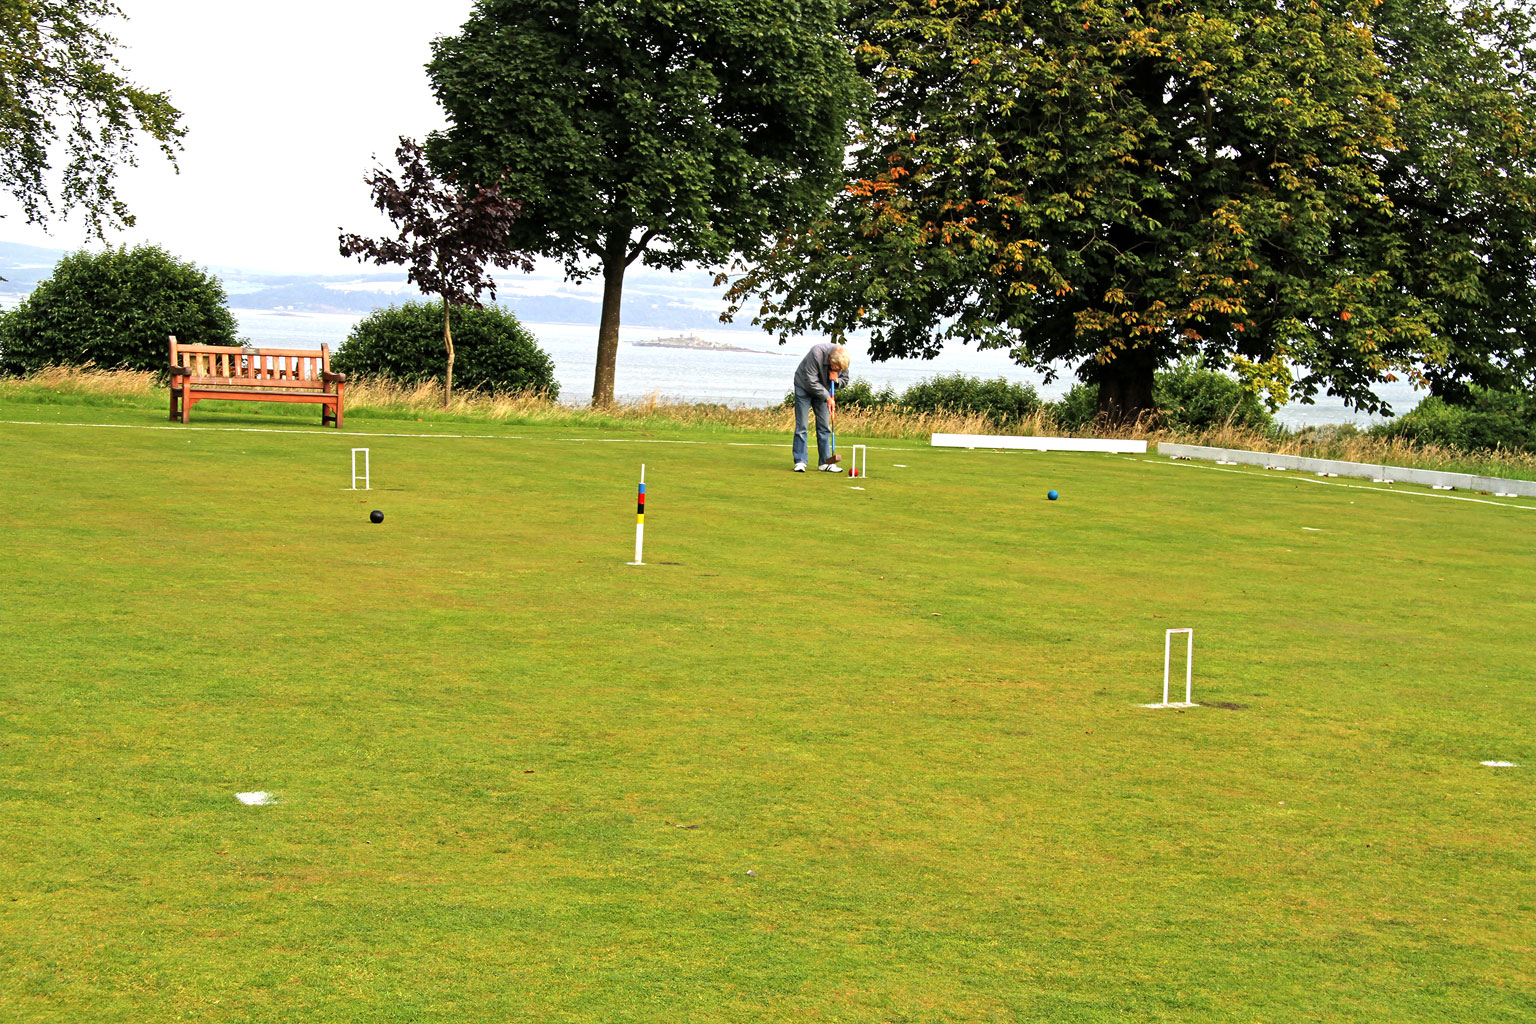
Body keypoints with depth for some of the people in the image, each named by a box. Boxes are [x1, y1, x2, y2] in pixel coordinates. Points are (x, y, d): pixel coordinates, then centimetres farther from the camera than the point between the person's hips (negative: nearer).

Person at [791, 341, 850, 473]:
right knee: (801, 425, -8)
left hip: (823, 390, 4)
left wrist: (836, 379, -25)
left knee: (824, 426, -1)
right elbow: (811, 381, -30)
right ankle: (800, 462, -4)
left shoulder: (843, 360, -19)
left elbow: (845, 379, -2)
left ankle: (825, 462, 2)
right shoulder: (817, 353, -35)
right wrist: (827, 397, -29)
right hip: (804, 387, -4)